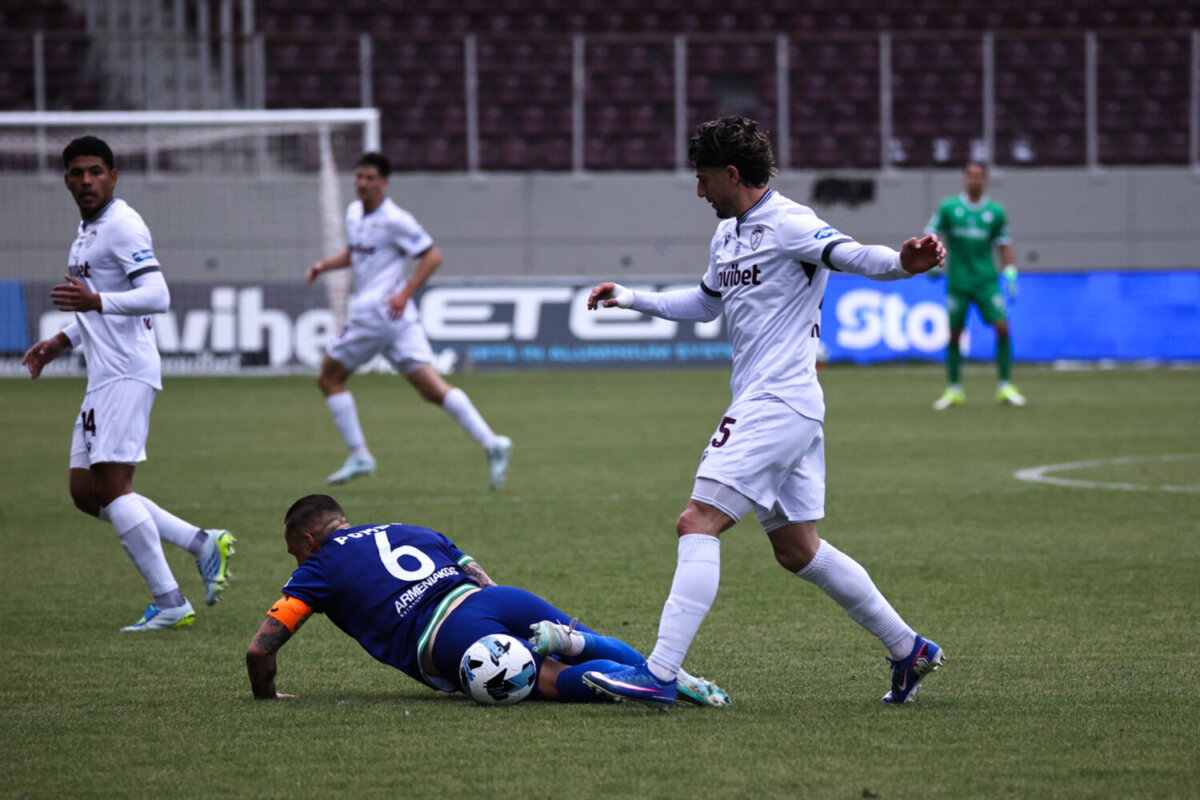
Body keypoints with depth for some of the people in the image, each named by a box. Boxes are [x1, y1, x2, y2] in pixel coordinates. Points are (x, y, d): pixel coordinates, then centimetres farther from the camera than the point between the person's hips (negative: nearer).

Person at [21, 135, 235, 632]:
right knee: (85, 492, 7)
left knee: (112, 484, -14)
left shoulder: (122, 226, -11)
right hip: (103, 375, 10)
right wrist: (63, 341, 25)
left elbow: (157, 297, -22)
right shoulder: (87, 230, 20)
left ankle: (169, 604, -12)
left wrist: (96, 302, -35)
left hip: (126, 372, -10)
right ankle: (204, 544, 11)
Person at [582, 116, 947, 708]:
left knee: (698, 523, -16)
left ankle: (659, 674, -21)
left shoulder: (787, 224, -11)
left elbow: (851, 256, -26)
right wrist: (632, 300, 31)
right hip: (776, 410, 10)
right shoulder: (728, 233, 18)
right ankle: (908, 649, 22)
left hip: (777, 403, -10)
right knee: (798, 551, 13)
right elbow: (706, 303, 34)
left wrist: (903, 263, -46)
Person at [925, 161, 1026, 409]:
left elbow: (1003, 244, 12)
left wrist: (1010, 273, 2)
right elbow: (930, 237, 6)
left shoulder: (995, 211, 5)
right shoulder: (948, 208, 3)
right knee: (954, 335, 1)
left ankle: (1005, 387, -3)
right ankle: (954, 389, 13)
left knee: (1002, 328, -11)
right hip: (957, 283, 0)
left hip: (986, 281, 0)